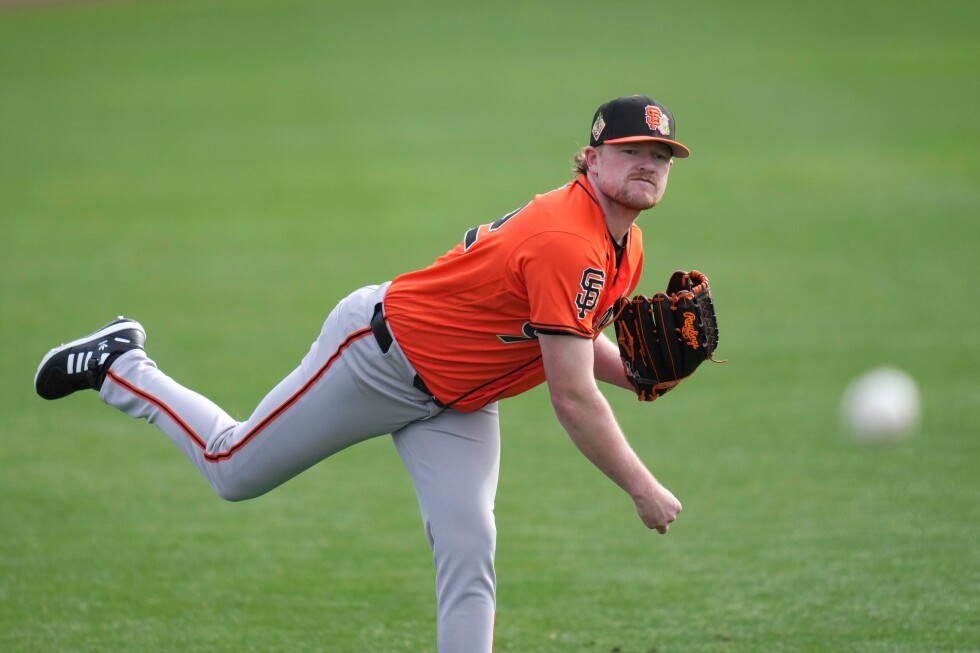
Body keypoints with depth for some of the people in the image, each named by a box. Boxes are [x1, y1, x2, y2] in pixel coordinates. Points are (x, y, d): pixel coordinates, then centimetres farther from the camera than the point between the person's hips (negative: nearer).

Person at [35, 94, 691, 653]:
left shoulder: (626, 243, -1)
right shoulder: (569, 243, -33)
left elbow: (573, 338, 16)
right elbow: (573, 400, -32)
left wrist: (636, 372, -4)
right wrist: (642, 489, -26)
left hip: (459, 402, 8)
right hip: (382, 350, -8)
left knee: (468, 548, -8)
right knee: (233, 468, 7)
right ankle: (119, 365, 29)